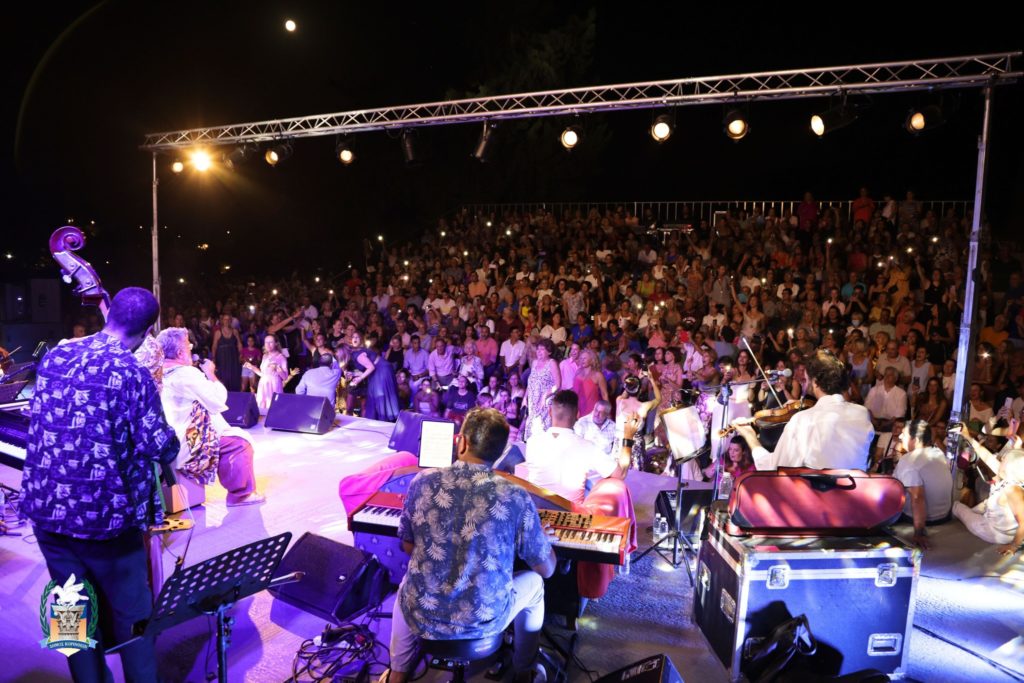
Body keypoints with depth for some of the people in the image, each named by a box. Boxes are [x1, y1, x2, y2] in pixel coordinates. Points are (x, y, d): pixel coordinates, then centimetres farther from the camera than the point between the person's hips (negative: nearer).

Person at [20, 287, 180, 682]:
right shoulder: (131, 373, -16)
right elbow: (162, 448, -18)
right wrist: (170, 444, 4)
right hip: (105, 515, -6)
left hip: (45, 508, 6)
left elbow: (44, 423, 17)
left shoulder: (54, 356, 2)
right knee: (132, 614, 11)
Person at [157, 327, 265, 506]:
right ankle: (241, 494, 6)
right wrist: (211, 374, -4)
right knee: (240, 440, -2)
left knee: (229, 433, 24)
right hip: (185, 448, -10)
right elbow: (218, 401, -15)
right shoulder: (187, 373, -20)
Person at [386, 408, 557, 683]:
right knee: (534, 583, 29)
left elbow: (408, 547, 6)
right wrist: (542, 537, 19)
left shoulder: (423, 482, -10)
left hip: (421, 615, 2)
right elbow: (547, 569, -3)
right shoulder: (516, 497, -15)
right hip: (484, 621, -2)